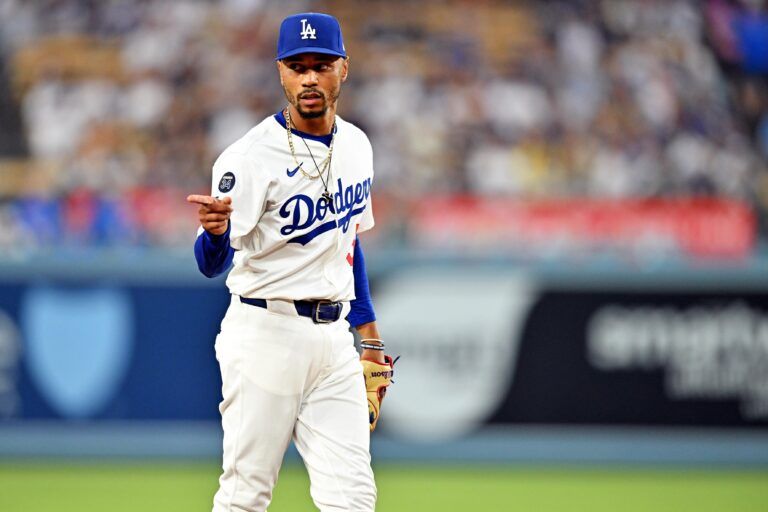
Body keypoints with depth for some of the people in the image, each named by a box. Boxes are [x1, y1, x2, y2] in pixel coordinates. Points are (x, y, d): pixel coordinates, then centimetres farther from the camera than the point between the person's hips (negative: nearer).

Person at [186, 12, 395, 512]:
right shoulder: (252, 155, -12)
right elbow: (213, 264, -20)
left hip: (334, 339, 6)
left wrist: (369, 334, 19)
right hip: (266, 334, -6)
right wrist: (215, 229, -44)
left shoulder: (357, 146, 10)